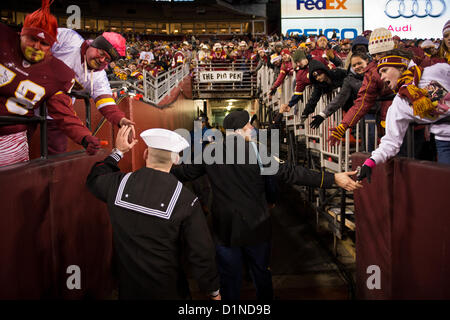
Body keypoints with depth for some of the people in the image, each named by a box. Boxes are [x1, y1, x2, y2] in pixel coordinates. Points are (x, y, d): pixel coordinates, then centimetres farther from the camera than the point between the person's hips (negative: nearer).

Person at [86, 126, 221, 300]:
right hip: (167, 291, -3)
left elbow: (94, 179, 12)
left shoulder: (119, 184, -14)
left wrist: (118, 152, 16)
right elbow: (201, 254, -18)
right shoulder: (186, 200, -23)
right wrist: (213, 290, -3)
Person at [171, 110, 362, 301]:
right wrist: (333, 179, -21)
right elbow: (288, 172, -22)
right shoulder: (256, 149, -16)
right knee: (261, 273, 20)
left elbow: (185, 172, 3)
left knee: (229, 279, 15)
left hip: (225, 229, 1)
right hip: (256, 228, -1)